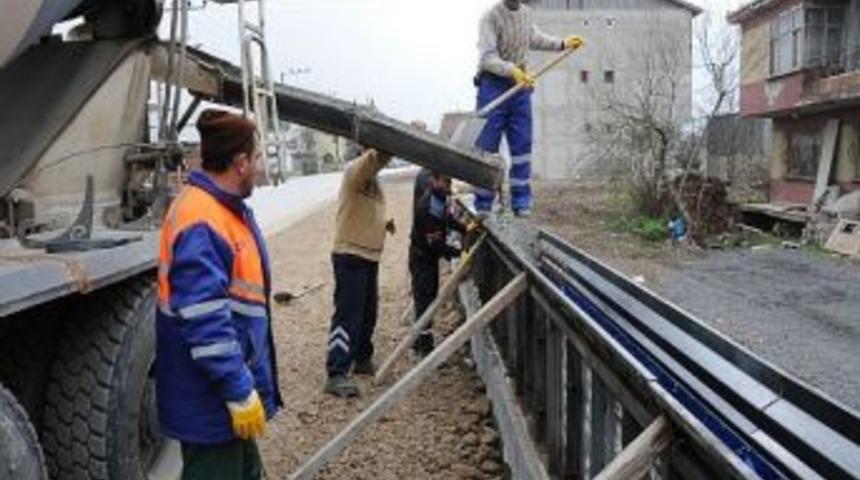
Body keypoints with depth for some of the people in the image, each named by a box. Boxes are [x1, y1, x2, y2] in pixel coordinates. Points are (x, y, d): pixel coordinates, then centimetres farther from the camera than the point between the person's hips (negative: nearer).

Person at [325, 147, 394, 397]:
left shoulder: (373, 180, 16)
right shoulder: (355, 170, -12)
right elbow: (371, 160, -36)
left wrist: (384, 224, 9)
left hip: (369, 256, 9)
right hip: (350, 256, -9)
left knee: (368, 313, 17)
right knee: (347, 315, -12)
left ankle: (362, 359, 32)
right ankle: (337, 375, -11)